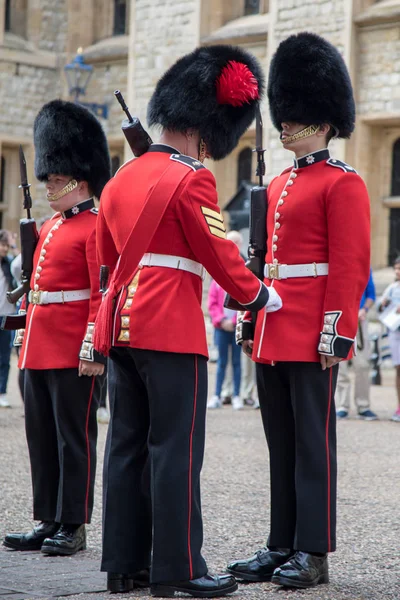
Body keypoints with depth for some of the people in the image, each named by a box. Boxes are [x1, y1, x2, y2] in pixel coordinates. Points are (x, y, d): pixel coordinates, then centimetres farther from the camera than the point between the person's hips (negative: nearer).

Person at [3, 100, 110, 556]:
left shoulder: (96, 228, -9)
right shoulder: (50, 227, 16)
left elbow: (104, 293, -15)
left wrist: (93, 349, -20)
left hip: (73, 353, -9)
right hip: (38, 349, 9)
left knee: (74, 438, -1)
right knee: (41, 438, 11)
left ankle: (73, 527, 6)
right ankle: (47, 523, 19)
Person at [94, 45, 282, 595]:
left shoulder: (122, 178, 14)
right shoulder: (191, 180, -10)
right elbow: (219, 255, -8)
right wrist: (261, 296, 7)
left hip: (120, 323, 8)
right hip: (172, 328, -8)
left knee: (126, 445, 9)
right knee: (175, 448, -4)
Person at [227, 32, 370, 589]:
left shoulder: (343, 184, -7)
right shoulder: (279, 184, 17)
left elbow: (350, 267, -13)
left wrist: (337, 333, -18)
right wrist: (250, 318, 15)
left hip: (311, 338, -8)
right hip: (273, 334, 8)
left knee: (313, 443, -3)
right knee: (281, 444, 11)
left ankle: (314, 552, 3)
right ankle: (282, 546, 17)